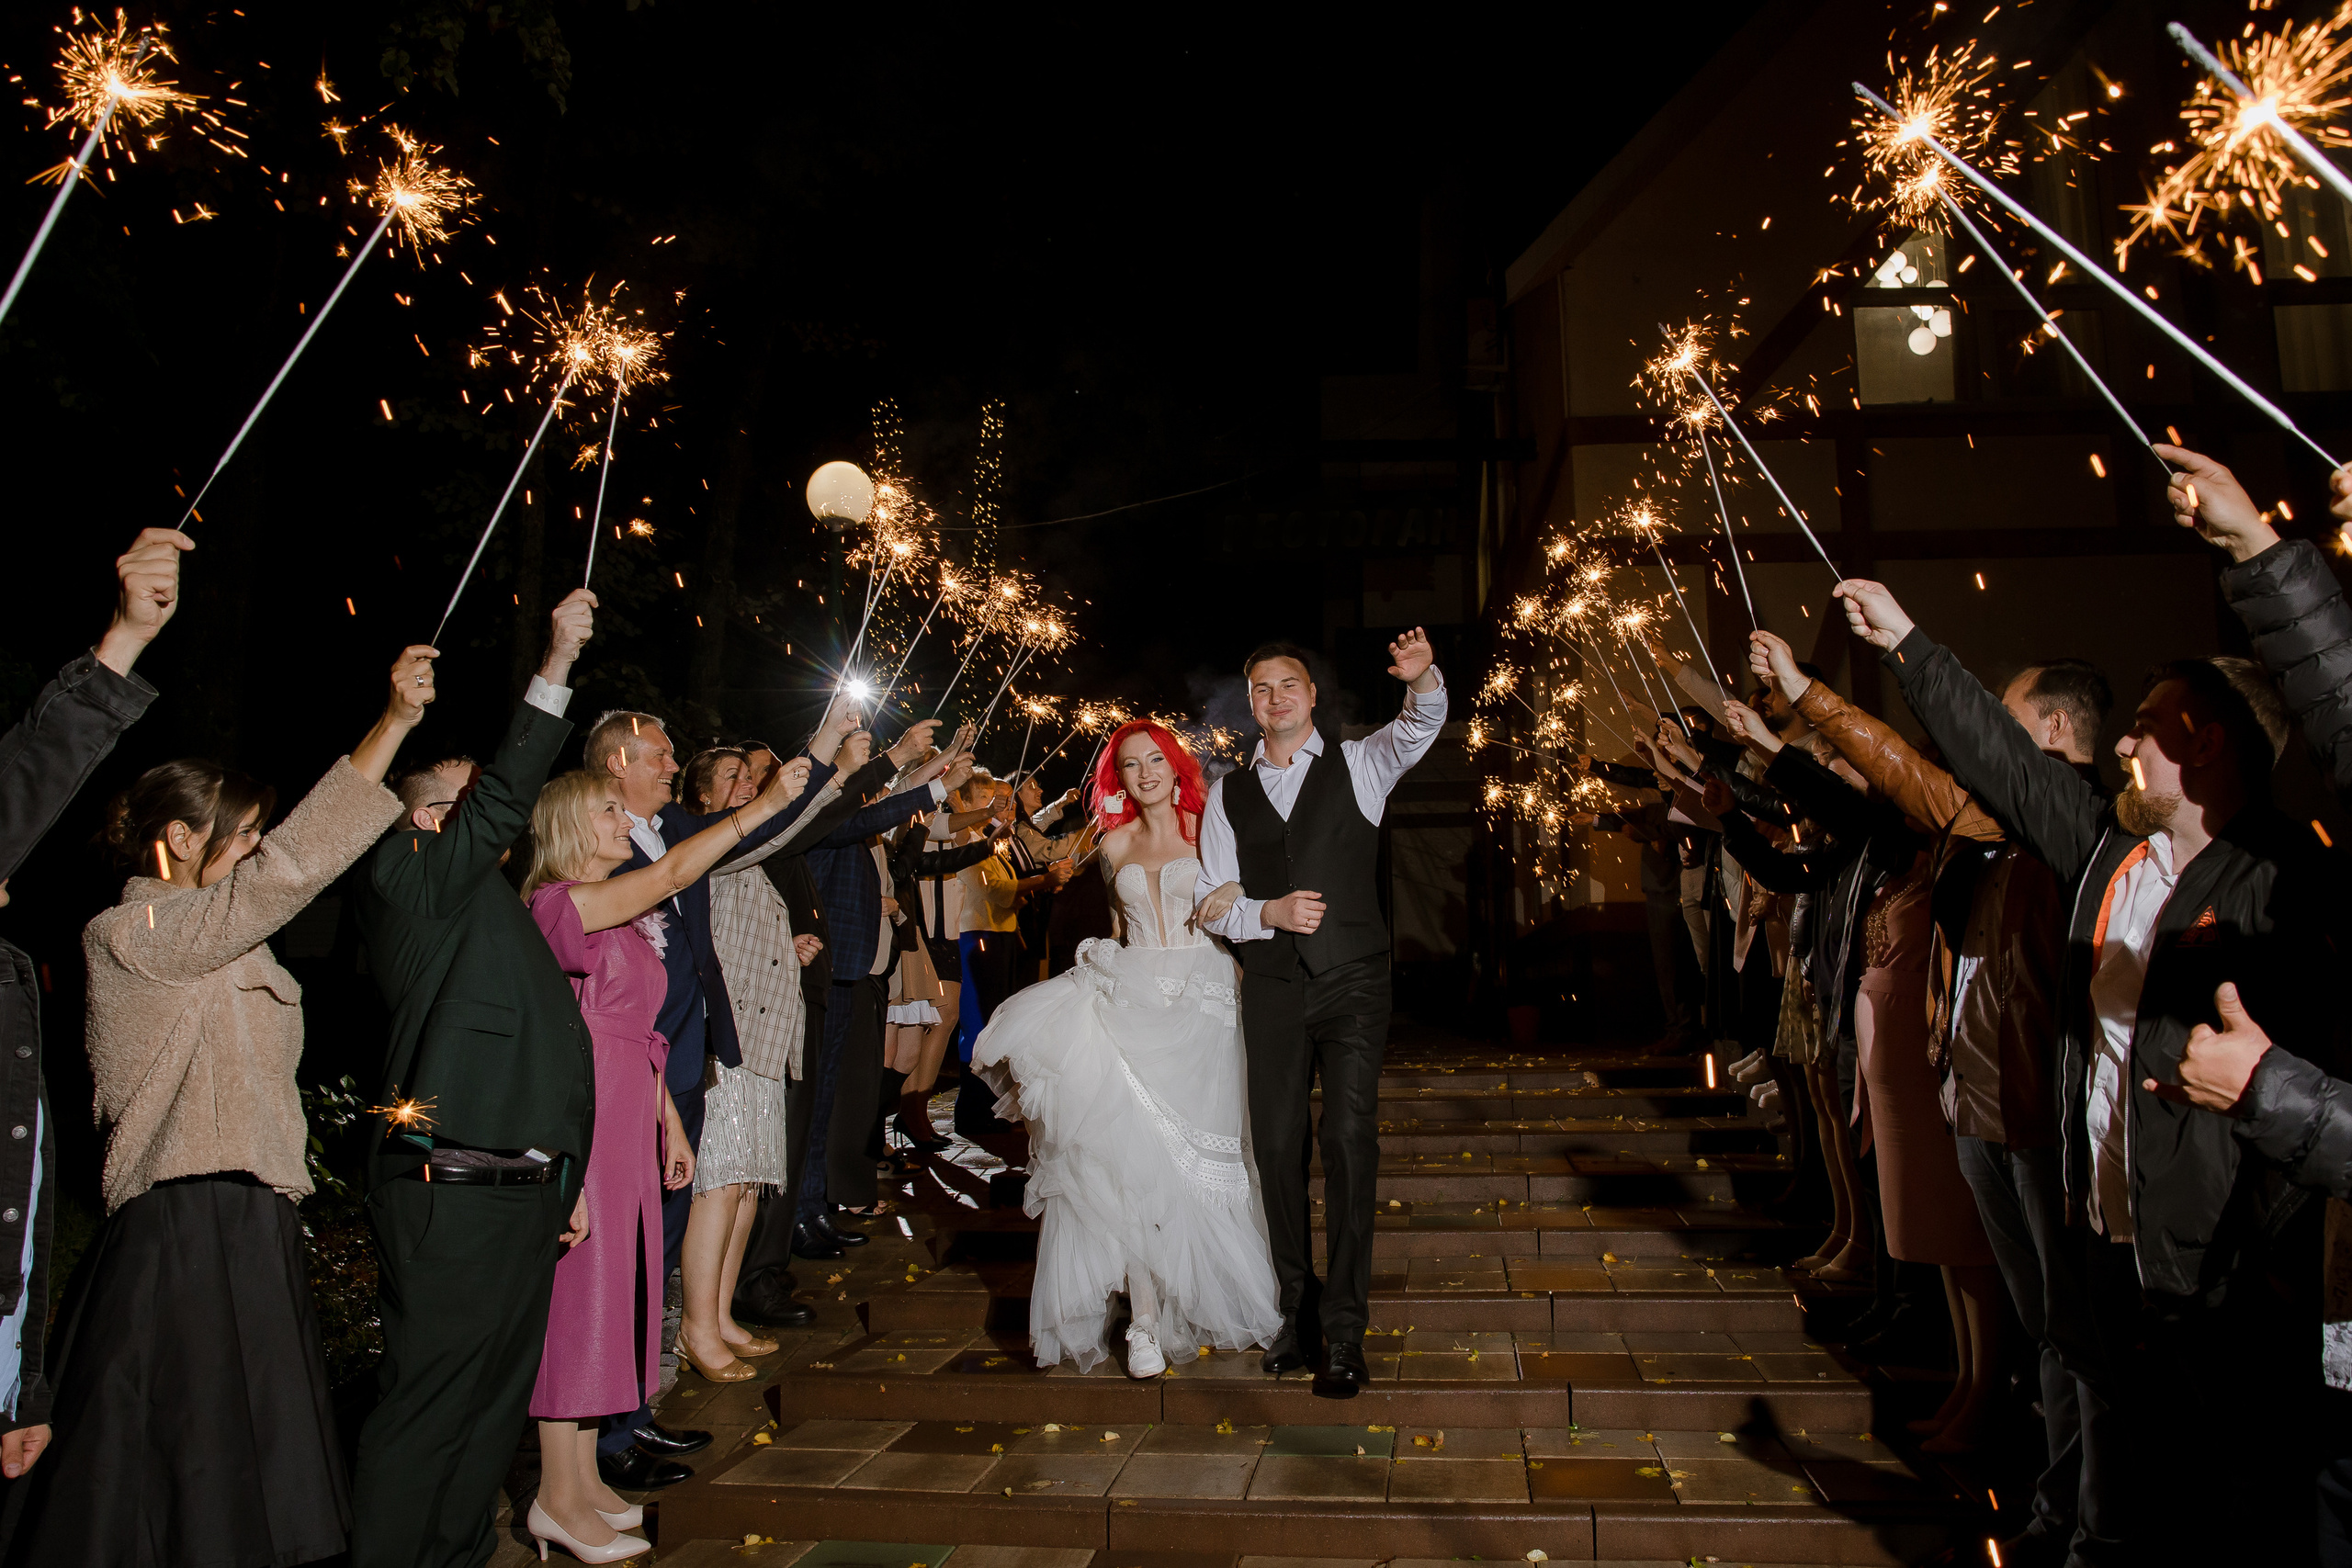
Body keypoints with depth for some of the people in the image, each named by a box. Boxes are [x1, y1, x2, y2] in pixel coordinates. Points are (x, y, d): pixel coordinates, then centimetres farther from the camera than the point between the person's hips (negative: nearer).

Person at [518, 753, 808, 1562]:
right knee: (580, 1288, -2)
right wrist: (762, 805, -23)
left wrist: (670, 1123, 17)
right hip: (581, 1119, -9)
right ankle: (558, 1497, 9)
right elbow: (676, 869, -23)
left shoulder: (626, 918, 15)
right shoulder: (559, 903, -11)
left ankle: (583, 1480, 23)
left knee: (613, 1285, 12)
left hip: (630, 1118, 9)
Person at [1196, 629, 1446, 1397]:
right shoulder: (1229, 793, 11)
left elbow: (1419, 727, -15)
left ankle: (1347, 1331, 1)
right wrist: (1268, 914, -11)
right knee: (1277, 1146, 7)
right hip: (1272, 989, 3)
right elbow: (1213, 902, 9)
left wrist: (1422, 678, -37)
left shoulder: (1358, 765, 5)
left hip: (1353, 985, -2)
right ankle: (1294, 1309, 24)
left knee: (1350, 1144, -8)